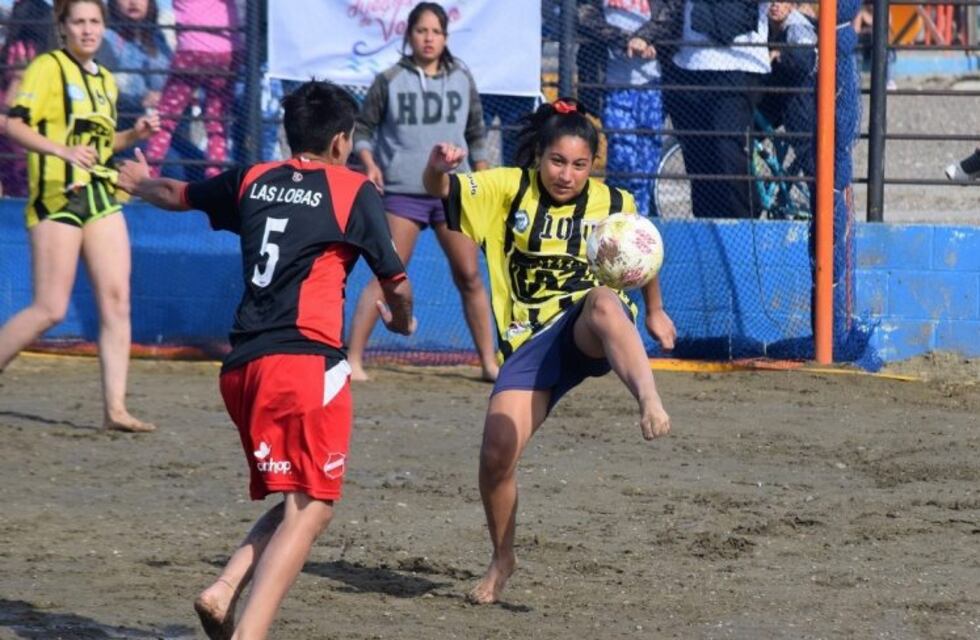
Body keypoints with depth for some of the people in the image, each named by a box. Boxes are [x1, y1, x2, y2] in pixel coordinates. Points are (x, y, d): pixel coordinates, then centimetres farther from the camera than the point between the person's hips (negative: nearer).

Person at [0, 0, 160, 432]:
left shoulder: (106, 80, 18)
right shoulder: (48, 67, -4)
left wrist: (134, 135, 10)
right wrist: (63, 150, -27)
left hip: (101, 197, 7)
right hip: (57, 197, -7)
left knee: (116, 300, -3)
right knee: (50, 310, -8)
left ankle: (115, 408, -3)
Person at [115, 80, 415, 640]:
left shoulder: (253, 181, 16)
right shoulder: (353, 190, 1)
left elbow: (178, 195, 35)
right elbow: (395, 283, 6)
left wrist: (141, 182, 58)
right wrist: (402, 319, 30)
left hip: (242, 365, 7)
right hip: (307, 361, -6)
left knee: (298, 503, 18)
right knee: (311, 509, -8)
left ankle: (226, 589, -3)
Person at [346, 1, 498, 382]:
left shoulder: (462, 80, 9)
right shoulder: (390, 81, 1)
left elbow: (476, 136, 17)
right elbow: (362, 129, 7)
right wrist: (369, 163, -10)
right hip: (402, 192, -3)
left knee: (469, 276, 3)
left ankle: (489, 362, 11)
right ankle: (353, 359, -9)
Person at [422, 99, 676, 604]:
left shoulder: (615, 203, 7)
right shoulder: (510, 189, 4)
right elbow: (442, 191, -7)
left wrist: (654, 312, 30)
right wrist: (437, 168, -29)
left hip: (592, 331, -1)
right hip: (532, 340, 1)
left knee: (603, 301, -40)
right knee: (496, 454, -12)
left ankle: (650, 401, -64)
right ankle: (502, 560, 14)